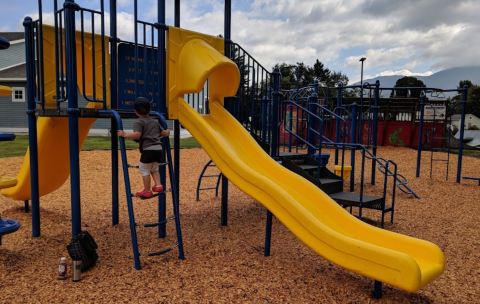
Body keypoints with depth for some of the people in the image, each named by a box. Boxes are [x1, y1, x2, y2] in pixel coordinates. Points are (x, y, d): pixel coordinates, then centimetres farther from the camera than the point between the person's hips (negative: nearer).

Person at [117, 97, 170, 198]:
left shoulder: (138, 122, 0)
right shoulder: (155, 122, 21)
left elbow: (137, 134, -16)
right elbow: (164, 133, 27)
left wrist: (125, 134, -8)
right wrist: (167, 132, 48)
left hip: (148, 149, -7)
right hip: (158, 149, 7)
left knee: (145, 170, 6)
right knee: (154, 169, 23)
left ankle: (147, 191, 10)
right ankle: (158, 185, 9)